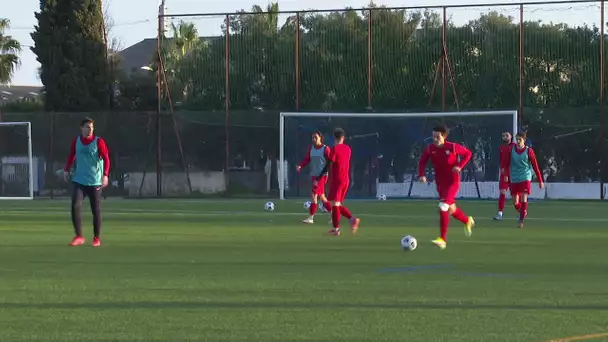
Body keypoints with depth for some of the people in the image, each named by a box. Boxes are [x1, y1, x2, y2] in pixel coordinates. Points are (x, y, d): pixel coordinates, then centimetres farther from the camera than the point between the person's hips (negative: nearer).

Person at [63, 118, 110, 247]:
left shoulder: (98, 141, -6)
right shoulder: (76, 141, 4)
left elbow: (106, 158, -12)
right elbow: (71, 156, 18)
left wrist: (105, 175, -25)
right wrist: (67, 169, 8)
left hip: (95, 182, -2)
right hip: (79, 181, 2)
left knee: (96, 210, 3)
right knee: (75, 207, -13)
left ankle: (96, 238, 17)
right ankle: (79, 237, -6)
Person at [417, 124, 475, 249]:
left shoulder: (453, 147, -14)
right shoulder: (430, 149, -4)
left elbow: (468, 153, -2)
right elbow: (422, 162, 8)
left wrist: (460, 166, -15)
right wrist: (421, 175, -9)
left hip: (453, 182, -6)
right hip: (440, 183, 6)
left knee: (443, 207, -22)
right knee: (451, 209, 18)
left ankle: (443, 239, -19)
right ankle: (467, 221, 50)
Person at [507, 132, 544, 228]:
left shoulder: (529, 151, -5)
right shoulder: (512, 149, 1)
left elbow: (535, 166, -1)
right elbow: (507, 162, 5)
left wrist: (540, 181, 0)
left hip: (525, 178, -3)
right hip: (514, 179, 3)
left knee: (524, 200, -15)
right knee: (515, 203, 6)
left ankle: (521, 221, -8)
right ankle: (523, 213, 34)